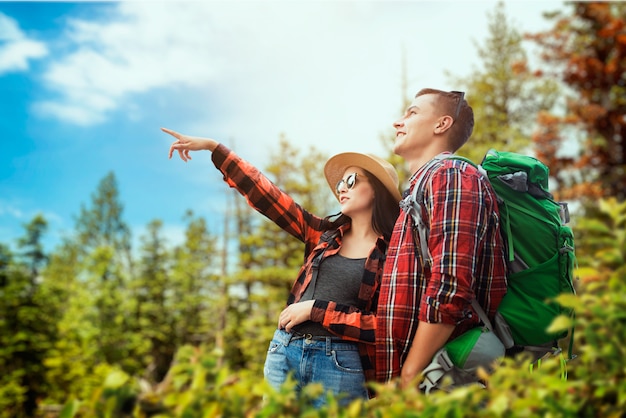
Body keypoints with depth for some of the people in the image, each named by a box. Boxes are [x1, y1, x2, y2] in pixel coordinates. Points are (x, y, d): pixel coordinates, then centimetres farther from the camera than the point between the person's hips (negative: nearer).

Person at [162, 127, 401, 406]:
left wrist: (315, 309, -13)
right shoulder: (325, 235, 9)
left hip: (339, 364, -4)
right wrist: (212, 146, 7)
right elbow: (264, 194, 8)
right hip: (284, 351, 5)